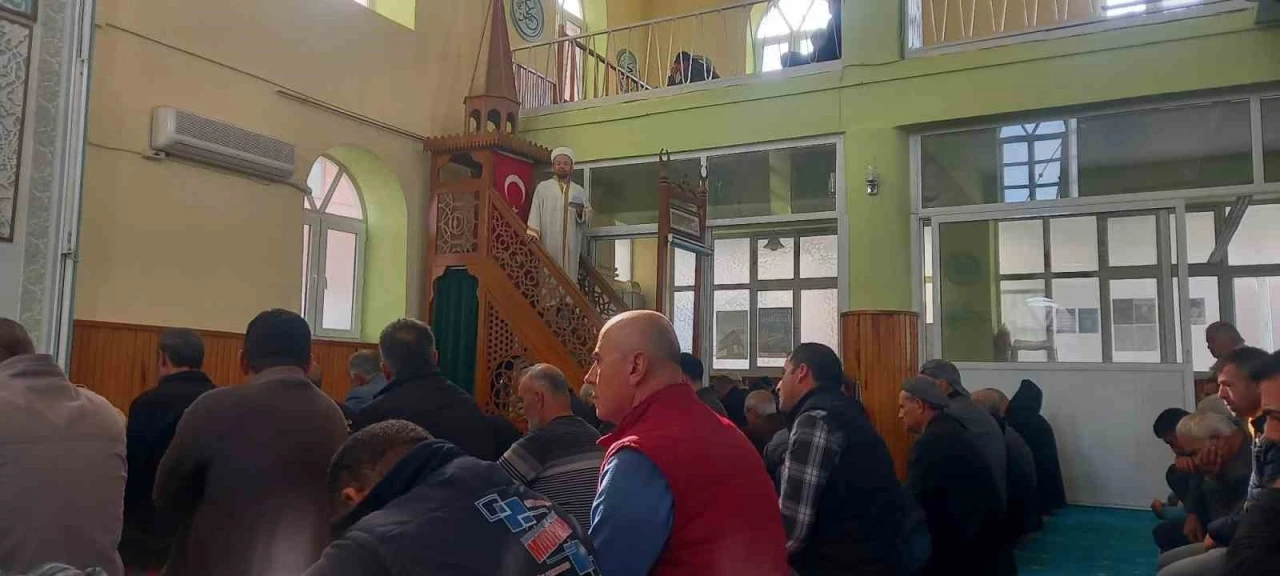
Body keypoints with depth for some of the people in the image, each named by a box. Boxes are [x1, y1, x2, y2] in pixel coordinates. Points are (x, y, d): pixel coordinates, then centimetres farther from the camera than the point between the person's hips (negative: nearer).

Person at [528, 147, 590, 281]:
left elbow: (589, 216, 13)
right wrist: (533, 235, -13)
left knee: (569, 276, -2)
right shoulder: (542, 187, 9)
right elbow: (535, 211, 0)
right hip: (548, 242, -2)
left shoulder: (579, 191, 16)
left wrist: (581, 211, -10)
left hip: (571, 244, 2)